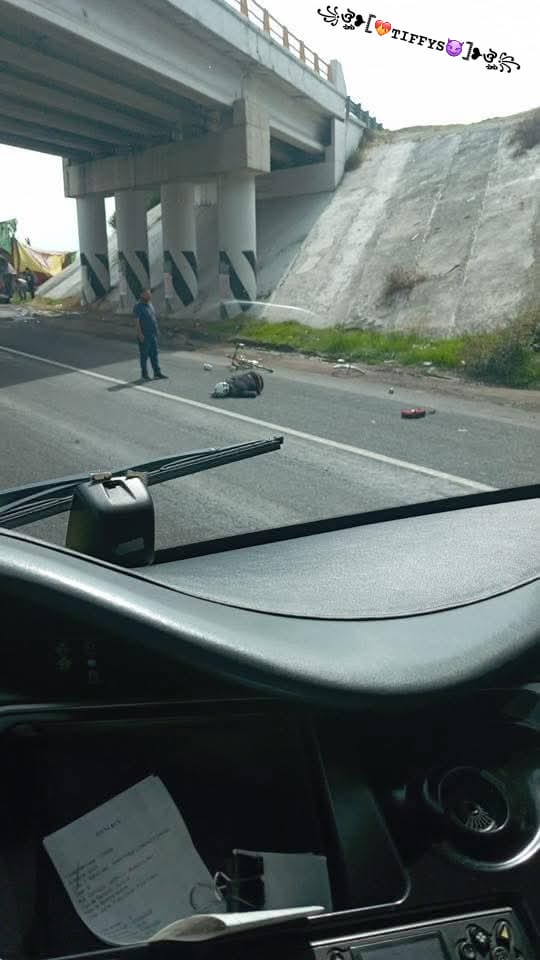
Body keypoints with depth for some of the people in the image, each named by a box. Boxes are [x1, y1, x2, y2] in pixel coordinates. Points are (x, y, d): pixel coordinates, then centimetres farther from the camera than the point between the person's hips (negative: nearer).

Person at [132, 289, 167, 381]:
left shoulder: (150, 304, 12)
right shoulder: (138, 306, -12)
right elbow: (137, 321, -17)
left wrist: (156, 331, 17)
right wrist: (140, 334, -22)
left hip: (153, 334, 8)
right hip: (144, 336, -8)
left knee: (154, 354, 9)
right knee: (144, 355, 1)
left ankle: (157, 373, 12)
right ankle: (144, 374, 9)